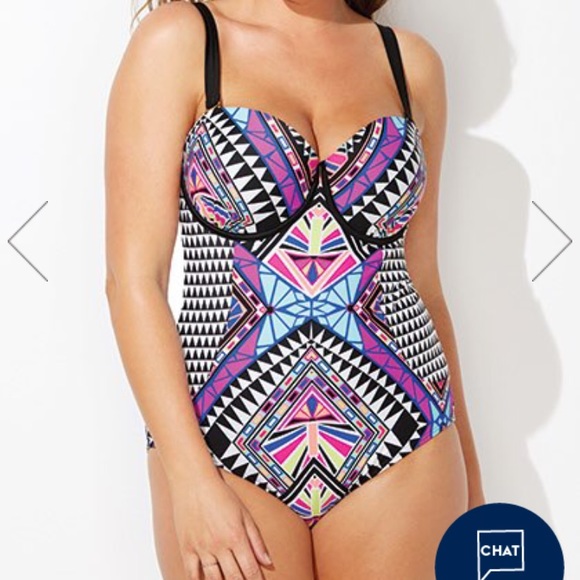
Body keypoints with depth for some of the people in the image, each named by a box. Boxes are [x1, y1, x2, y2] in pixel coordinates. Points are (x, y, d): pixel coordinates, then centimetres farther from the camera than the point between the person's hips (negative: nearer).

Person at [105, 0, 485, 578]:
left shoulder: (411, 61, 7)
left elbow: (422, 283, 12)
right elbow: (133, 278, -8)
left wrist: (467, 471, 15)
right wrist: (191, 480, -13)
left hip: (399, 443, 3)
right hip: (222, 445, -2)